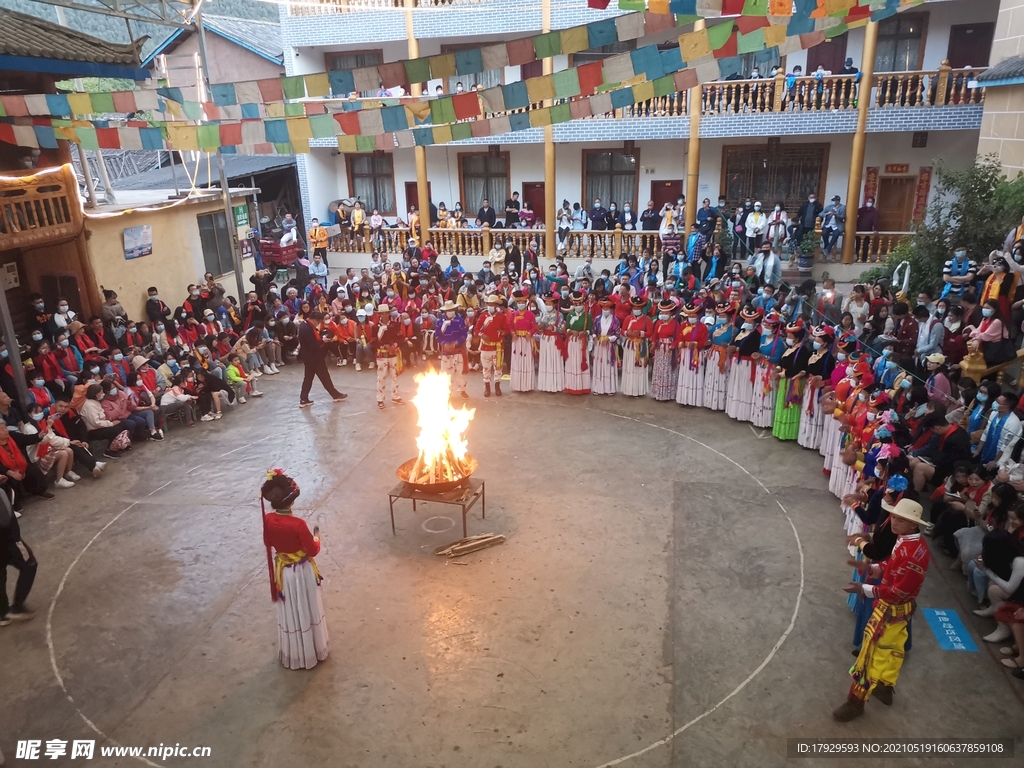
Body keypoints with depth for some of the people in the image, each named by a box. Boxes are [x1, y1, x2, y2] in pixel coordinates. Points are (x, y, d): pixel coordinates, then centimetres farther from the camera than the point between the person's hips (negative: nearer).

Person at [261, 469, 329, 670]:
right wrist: (316, 538, 2)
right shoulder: (298, 524, -29)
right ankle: (312, 651, 32)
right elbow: (313, 551, -18)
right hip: (302, 572, -4)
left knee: (289, 613, 20)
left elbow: (268, 543, 4)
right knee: (306, 611, 15)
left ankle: (292, 654, 36)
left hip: (282, 571, 5)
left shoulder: (268, 520, -14)